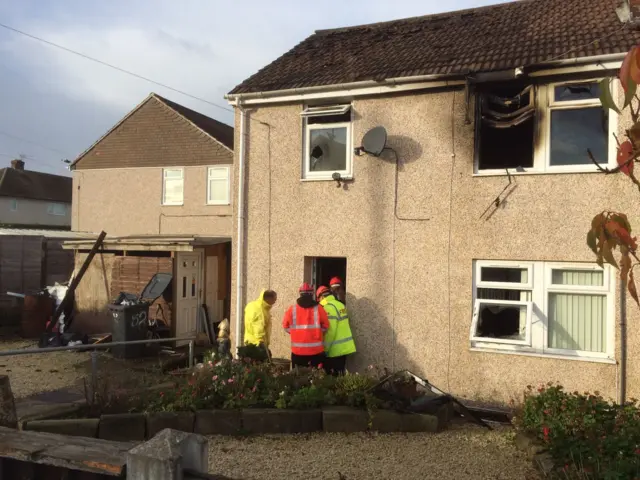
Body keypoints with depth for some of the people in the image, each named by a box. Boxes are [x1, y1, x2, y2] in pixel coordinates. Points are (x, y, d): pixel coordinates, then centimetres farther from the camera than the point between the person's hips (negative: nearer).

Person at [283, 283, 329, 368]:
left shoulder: (292, 309, 0)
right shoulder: (318, 308, -3)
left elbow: (286, 326, 9)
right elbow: (325, 325, 3)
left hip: (297, 350, 1)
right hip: (316, 349, -1)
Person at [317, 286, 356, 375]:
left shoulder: (328, 307, -17)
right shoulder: (340, 304, 10)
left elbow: (330, 331, -20)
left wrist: (325, 348, -13)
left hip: (336, 349, -9)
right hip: (344, 346, 9)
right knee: (340, 374, 15)